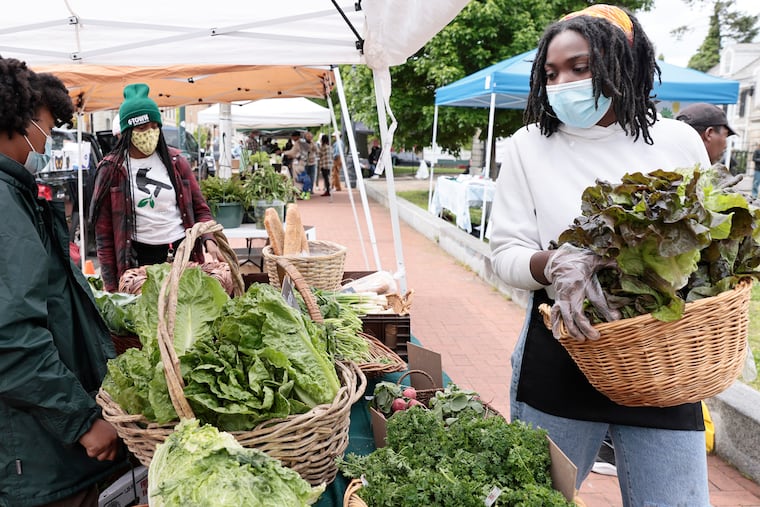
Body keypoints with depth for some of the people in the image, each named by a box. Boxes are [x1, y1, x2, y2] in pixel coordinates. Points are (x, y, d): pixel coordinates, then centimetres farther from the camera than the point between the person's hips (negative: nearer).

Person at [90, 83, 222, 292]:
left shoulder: (175, 161, 6)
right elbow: (103, 232, 1)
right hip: (139, 258, -2)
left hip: (183, 252, 2)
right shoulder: (111, 169, 0)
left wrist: (209, 240, -9)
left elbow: (200, 208, 11)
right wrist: (111, 286, -3)